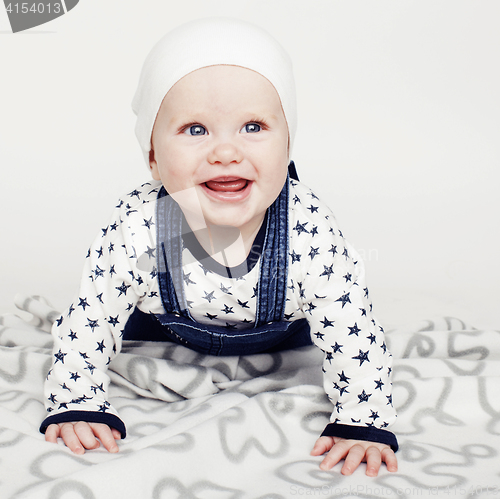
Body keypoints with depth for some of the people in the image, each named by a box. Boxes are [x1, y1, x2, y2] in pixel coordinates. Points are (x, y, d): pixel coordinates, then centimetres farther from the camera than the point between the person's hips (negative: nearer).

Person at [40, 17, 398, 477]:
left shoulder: (311, 232, -42)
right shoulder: (135, 233, -40)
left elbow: (355, 335, -31)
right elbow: (85, 325, -26)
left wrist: (363, 427, -34)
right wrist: (76, 409, -28)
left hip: (280, 334, 0)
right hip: (168, 329, 1)